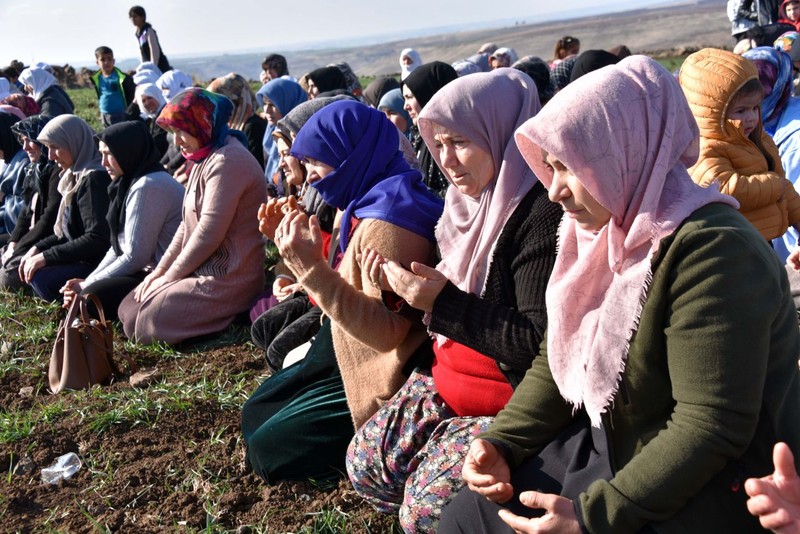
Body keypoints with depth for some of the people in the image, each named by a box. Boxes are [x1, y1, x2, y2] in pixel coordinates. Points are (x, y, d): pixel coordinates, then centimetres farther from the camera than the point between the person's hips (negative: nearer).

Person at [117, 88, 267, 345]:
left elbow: (208, 234, -22)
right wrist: (160, 270, 6)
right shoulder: (206, 158, 15)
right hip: (204, 269, 11)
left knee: (138, 324, -11)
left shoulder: (227, 160, -19)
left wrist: (169, 277, -11)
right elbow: (188, 224, 15)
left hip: (226, 278, -11)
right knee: (128, 309, 10)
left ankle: (230, 321, -2)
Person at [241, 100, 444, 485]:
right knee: (255, 414, 18)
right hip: (345, 357, 10)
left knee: (267, 446, -3)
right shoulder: (369, 203, 5)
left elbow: (386, 332, -30)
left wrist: (312, 269, -34)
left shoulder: (388, 220, -26)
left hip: (378, 381, -10)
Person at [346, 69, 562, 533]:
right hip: (451, 381, 9)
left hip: (516, 395, -9)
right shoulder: (474, 200, 6)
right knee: (365, 464, 5)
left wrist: (443, 302, -24)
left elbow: (539, 342, -24)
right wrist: (407, 282, -4)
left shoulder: (541, 212, -21)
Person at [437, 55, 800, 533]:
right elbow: (557, 362, 7)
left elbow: (711, 427, -26)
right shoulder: (599, 231, 2)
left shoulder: (710, 251, -24)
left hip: (705, 488, -7)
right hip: (611, 447, 7)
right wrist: (503, 443, -6)